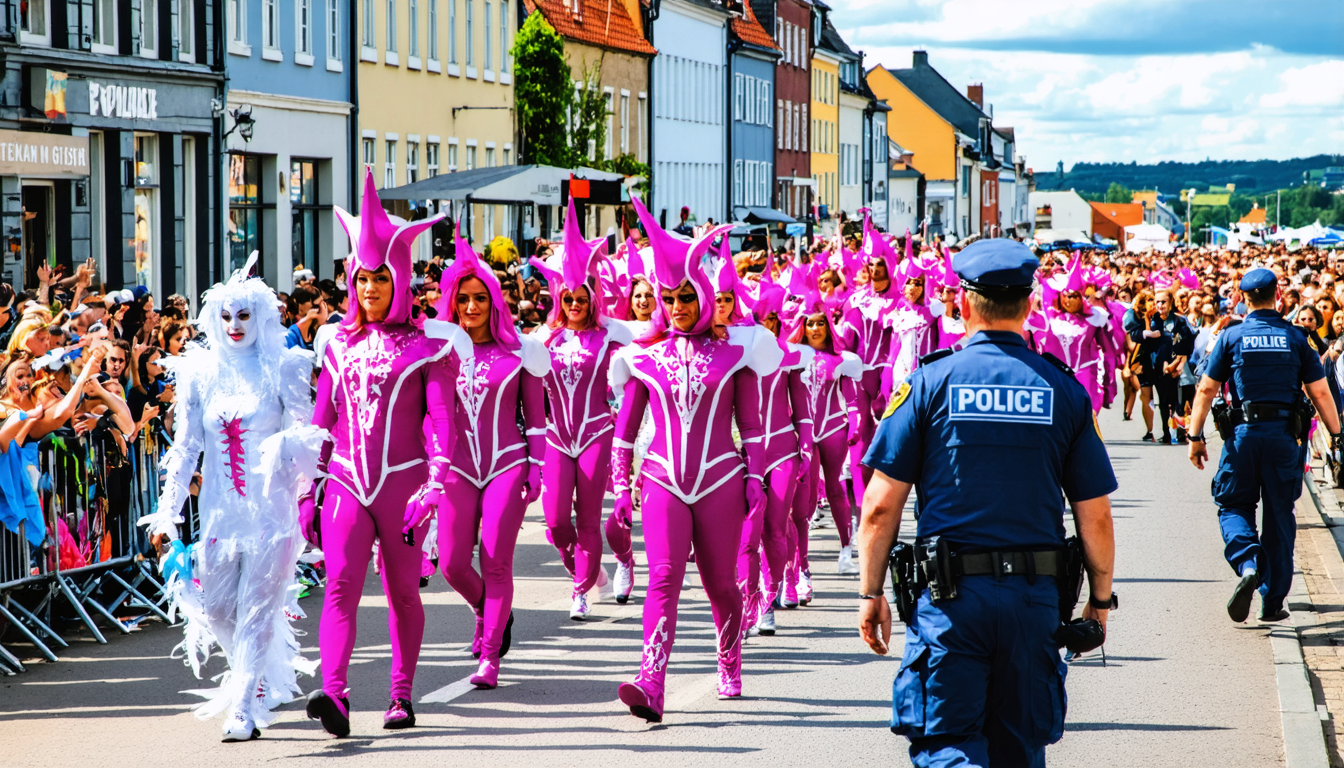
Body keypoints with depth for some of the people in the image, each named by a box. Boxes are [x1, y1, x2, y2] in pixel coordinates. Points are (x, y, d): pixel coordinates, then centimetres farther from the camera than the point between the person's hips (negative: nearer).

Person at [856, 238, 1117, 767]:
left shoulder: (930, 383, -4)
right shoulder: (1064, 390, 2)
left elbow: (881, 507, -5)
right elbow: (1095, 517, 3)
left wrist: (871, 592, 6)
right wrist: (1100, 598, 16)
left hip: (950, 595, -3)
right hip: (1034, 595, 3)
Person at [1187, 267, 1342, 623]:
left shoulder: (1232, 337, 0)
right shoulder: (1296, 338, 2)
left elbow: (1206, 389, -1)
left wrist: (1196, 436, 3)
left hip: (1244, 433, -1)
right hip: (1285, 435, 1)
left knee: (1233, 505, 13)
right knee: (1279, 515, 10)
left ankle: (1247, 564, -17)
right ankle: (1272, 601, 13)